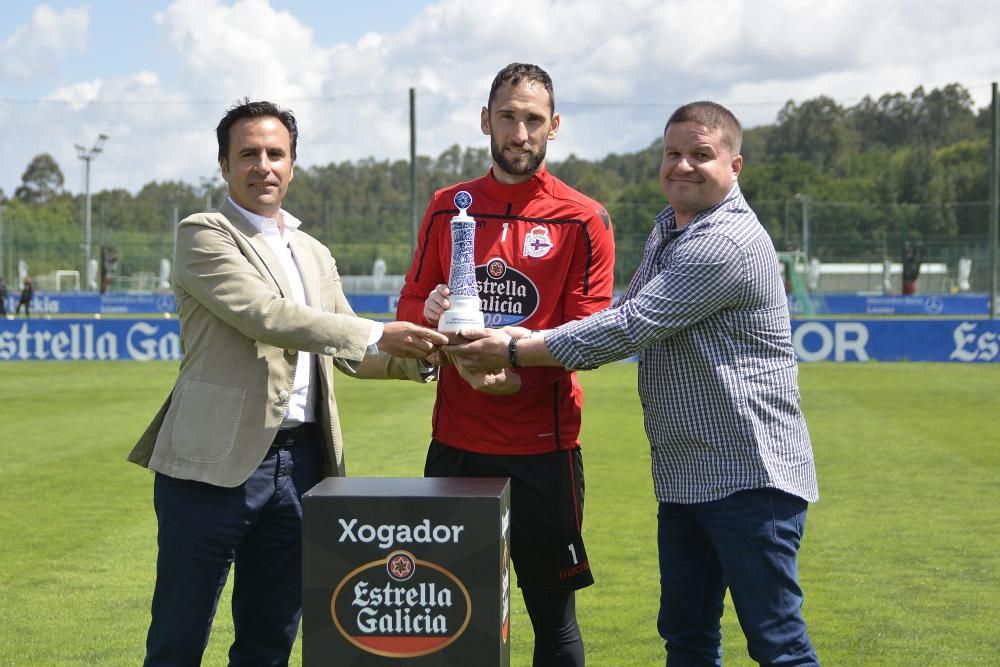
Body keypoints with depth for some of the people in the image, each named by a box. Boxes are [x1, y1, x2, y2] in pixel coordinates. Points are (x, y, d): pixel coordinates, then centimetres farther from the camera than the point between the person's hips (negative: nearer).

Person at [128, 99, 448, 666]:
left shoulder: (315, 254, 19)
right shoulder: (203, 235, -3)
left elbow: (351, 355, 19)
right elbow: (265, 314, -17)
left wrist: (418, 356, 0)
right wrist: (377, 335, -21)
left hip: (300, 463, 6)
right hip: (217, 462, -6)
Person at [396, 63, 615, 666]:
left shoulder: (585, 221, -1)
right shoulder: (448, 208, 10)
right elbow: (409, 305, 13)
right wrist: (429, 312, -11)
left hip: (543, 446, -3)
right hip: (456, 442, 3)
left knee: (553, 615, 3)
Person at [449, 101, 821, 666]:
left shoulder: (728, 242, -19)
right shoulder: (668, 230, 15)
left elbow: (630, 327, -21)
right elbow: (628, 320, 16)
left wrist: (517, 353, -13)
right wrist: (531, 342, 0)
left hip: (750, 473, -9)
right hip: (685, 473, 10)